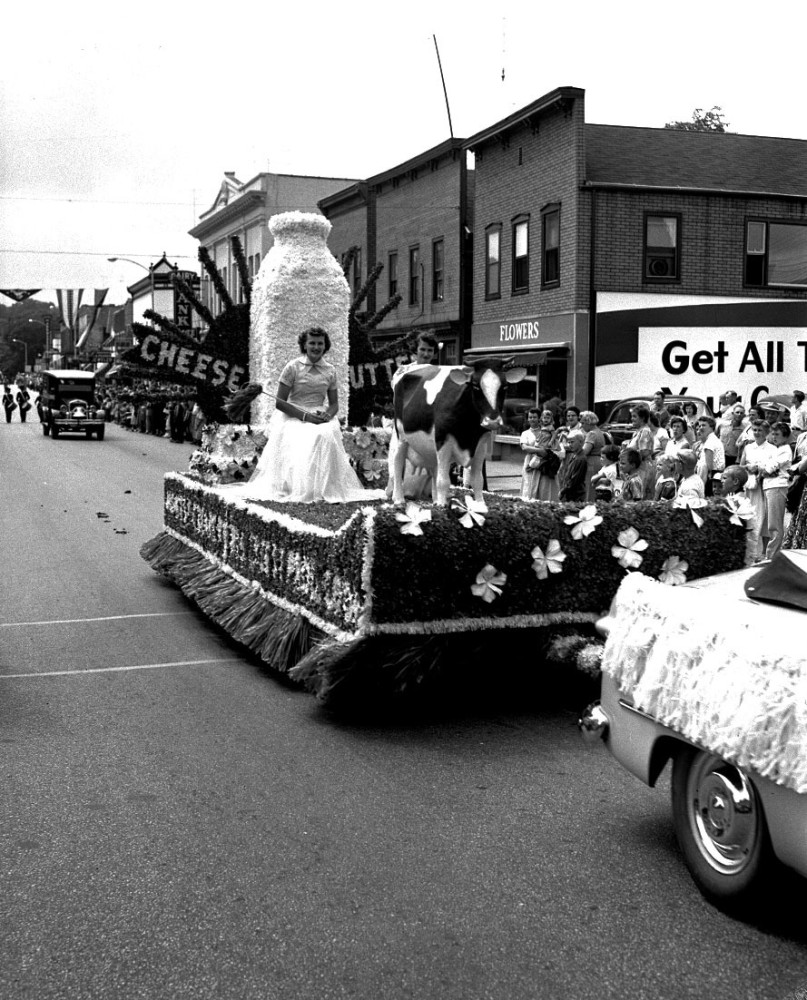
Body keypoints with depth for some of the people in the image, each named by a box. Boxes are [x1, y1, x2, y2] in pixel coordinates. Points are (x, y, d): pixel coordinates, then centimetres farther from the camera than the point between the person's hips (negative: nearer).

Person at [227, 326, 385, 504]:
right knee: (306, 440, -33)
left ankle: (327, 488, -24)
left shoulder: (330, 371, 11)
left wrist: (327, 415, -10)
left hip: (321, 418, 3)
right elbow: (279, 402, -4)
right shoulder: (293, 367, -1)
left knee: (326, 436, -30)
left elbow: (334, 403, 14)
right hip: (294, 417, -3)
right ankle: (300, 489, -26)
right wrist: (305, 416, -16)